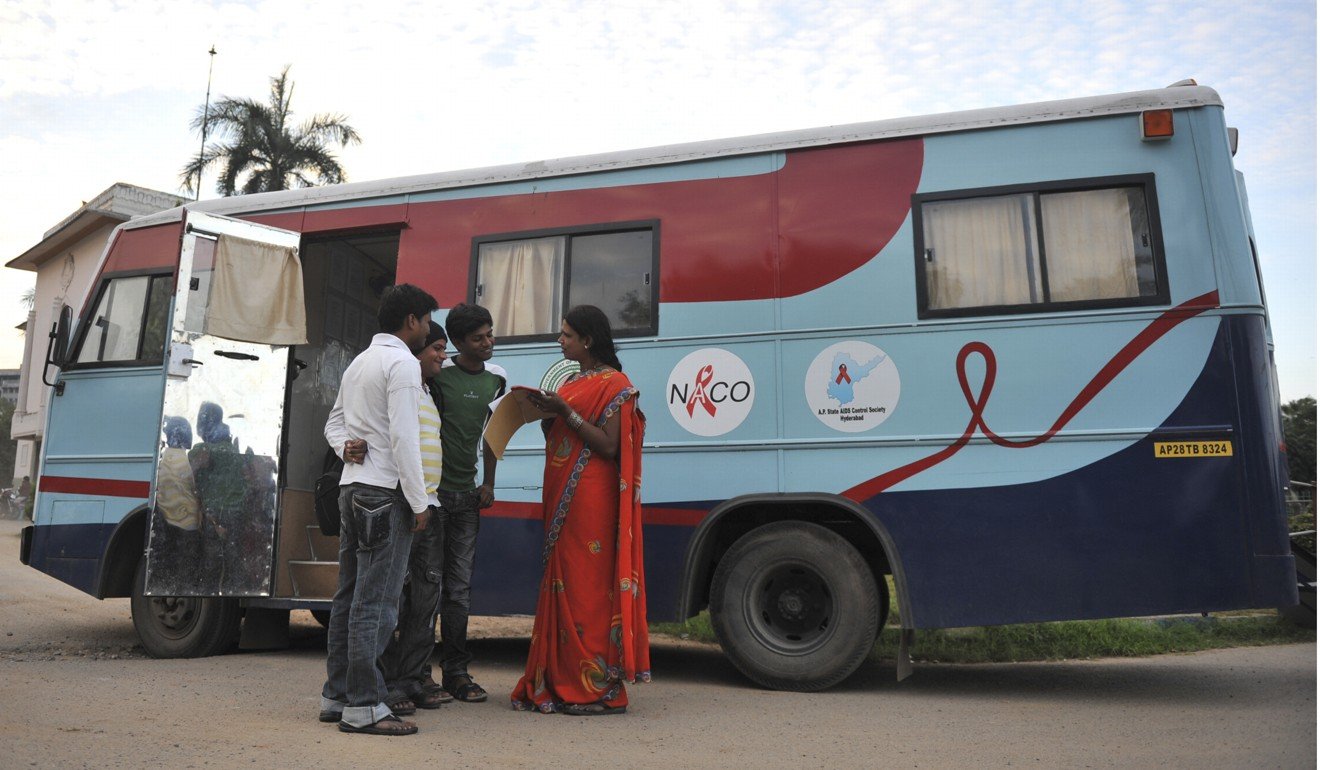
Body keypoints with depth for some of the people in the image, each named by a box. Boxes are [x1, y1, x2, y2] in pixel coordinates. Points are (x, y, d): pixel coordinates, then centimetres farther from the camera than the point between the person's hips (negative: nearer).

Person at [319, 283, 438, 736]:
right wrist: (419, 503, -14)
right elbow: (403, 438, -17)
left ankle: (336, 697, 20)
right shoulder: (402, 363, -10)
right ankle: (363, 707, -3)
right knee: (375, 602, -7)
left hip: (352, 489, 10)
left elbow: (334, 422, 26)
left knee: (349, 597, 13)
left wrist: (345, 450, 8)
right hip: (385, 493, -10)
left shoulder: (360, 361, 20)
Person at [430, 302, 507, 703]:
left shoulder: (496, 378, 11)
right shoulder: (438, 373, -7)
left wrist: (488, 483, 16)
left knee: (459, 586, 8)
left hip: (466, 492, 5)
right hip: (432, 488, -5)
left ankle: (455, 670, 16)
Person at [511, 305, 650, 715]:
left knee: (590, 588, -7)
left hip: (592, 503, -8)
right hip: (561, 498, 9)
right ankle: (563, 683, 16)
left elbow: (609, 446, -15)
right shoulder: (572, 381, 20)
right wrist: (546, 414, 6)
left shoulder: (614, 384, -6)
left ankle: (600, 689, 1)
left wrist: (565, 412, -17)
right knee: (562, 585, 9)